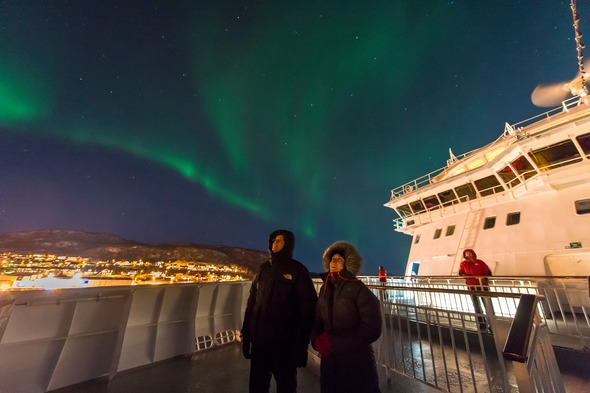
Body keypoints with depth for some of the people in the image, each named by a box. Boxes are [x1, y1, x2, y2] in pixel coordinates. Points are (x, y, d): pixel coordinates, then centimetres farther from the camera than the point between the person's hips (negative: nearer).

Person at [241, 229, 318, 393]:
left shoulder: (297, 271, -9)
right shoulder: (263, 269, 5)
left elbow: (307, 310, -10)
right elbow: (251, 303, 8)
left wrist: (301, 345, -11)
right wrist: (246, 335, 6)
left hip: (284, 343, -4)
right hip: (259, 340, 4)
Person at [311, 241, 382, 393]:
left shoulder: (358, 288, -14)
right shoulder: (324, 289, 2)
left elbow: (372, 329, -17)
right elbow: (317, 320, 7)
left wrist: (336, 342, -21)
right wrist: (317, 340, -14)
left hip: (357, 362, -4)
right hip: (329, 361, 5)